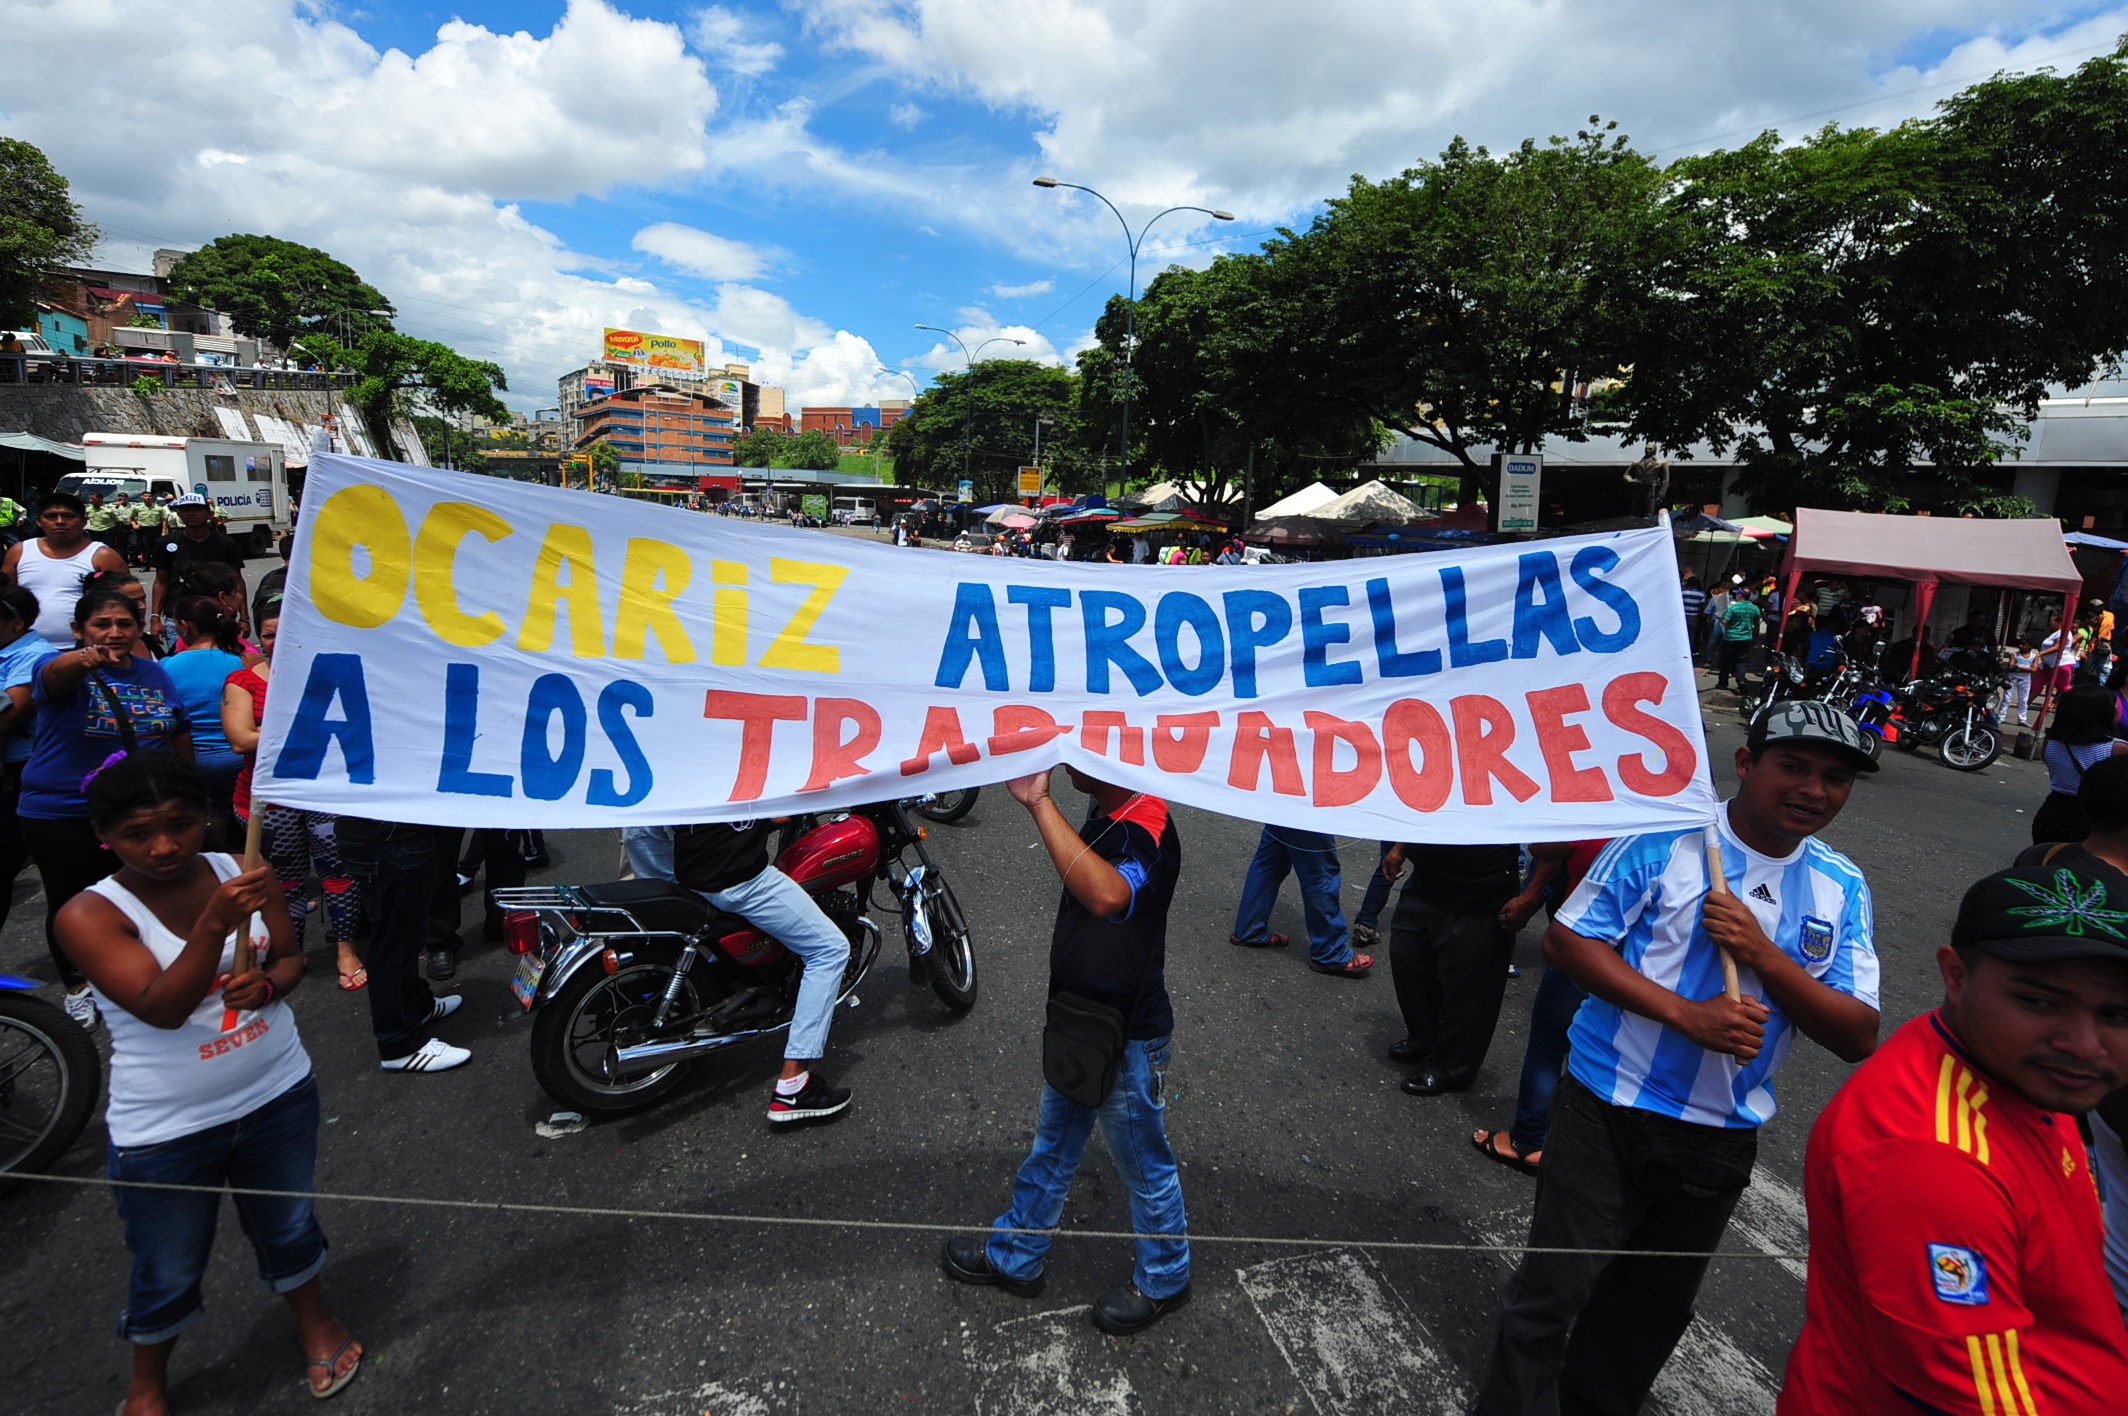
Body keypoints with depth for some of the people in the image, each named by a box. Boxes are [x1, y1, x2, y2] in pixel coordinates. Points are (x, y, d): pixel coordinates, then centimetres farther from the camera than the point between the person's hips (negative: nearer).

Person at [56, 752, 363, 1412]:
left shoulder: (242, 873, -10)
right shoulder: (90, 914, -18)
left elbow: (290, 958, 1)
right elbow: (161, 1007, -29)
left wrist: (266, 984, -22)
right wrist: (216, 923, -42)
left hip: (279, 1096, 3)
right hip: (167, 1130, -2)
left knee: (287, 1224, 24)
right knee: (168, 1272, 18)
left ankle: (313, 1318, 50)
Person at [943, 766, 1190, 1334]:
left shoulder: (1145, 832, -31)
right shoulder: (1105, 811, -2)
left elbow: (1107, 895, -54)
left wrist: (1041, 804, -50)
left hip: (1127, 1038, -9)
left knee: (1144, 1164, 15)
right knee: (1052, 1143, 25)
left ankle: (1163, 1280, 41)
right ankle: (1015, 1258, 46)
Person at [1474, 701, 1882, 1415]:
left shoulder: (1842, 889, 1)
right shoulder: (1666, 838, -12)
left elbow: (1857, 1037, -4)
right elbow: (1566, 940, -14)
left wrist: (1763, 955, -20)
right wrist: (1685, 1013, -22)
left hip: (1723, 1136, 5)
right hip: (1609, 1112, -4)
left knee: (1656, 1303, 23)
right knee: (1552, 1291, 3)